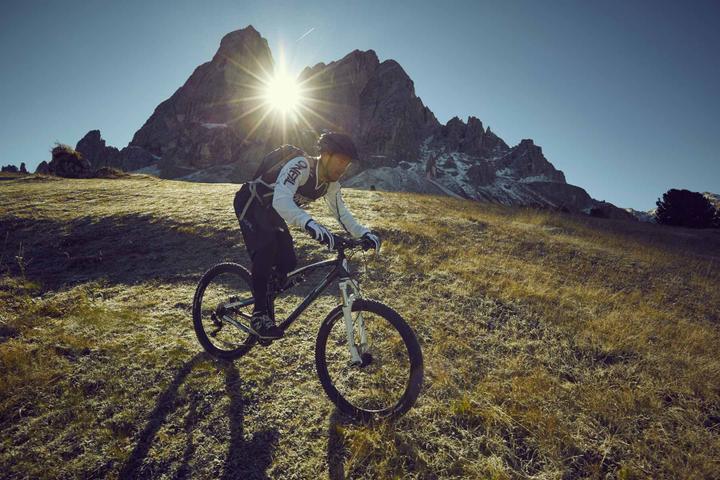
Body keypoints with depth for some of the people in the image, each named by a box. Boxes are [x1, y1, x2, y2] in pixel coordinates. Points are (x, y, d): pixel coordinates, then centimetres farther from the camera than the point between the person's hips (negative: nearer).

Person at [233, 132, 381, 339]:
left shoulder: (331, 183, -8)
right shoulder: (300, 166, -33)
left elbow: (342, 213, -2)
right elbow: (281, 201, -47)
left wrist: (364, 233, -19)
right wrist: (310, 224, -64)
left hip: (270, 211, 8)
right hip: (250, 203, -7)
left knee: (288, 263, -3)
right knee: (266, 249, -29)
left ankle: (265, 303, 22)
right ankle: (259, 314, -17)